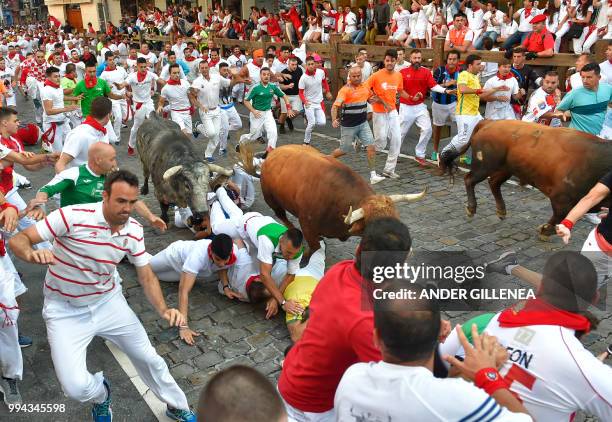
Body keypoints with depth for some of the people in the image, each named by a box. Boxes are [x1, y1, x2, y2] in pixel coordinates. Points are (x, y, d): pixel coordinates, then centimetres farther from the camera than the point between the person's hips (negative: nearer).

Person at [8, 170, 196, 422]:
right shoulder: (73, 216, -25)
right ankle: (101, 394, 25)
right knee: (76, 387, -15)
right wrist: (32, 254, -45)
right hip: (66, 311, -3)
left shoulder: (134, 231, -10)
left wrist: (164, 310, -20)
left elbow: (147, 277, -2)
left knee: (148, 358, 8)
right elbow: (18, 240, -20)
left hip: (109, 302, 4)